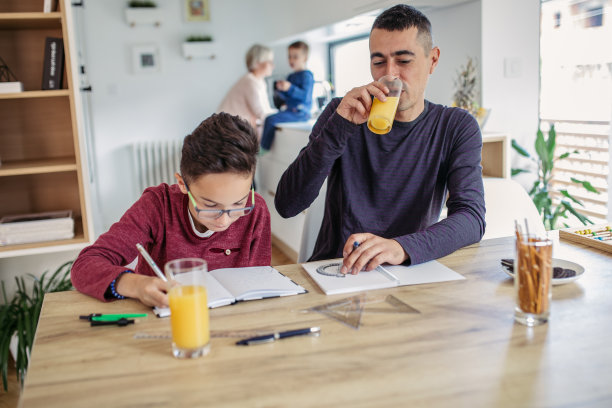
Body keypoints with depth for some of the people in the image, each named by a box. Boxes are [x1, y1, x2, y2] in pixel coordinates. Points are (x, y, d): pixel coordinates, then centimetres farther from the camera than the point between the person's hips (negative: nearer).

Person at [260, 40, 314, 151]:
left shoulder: (306, 75, -11)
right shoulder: (291, 76, 17)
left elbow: (305, 96, -23)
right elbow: (286, 97, 18)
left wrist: (290, 88, -30)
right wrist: (281, 89, -2)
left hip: (300, 112, -10)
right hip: (291, 110, 10)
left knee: (270, 120, -20)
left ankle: (264, 149, -12)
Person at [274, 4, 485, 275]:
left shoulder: (457, 127, 2)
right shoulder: (342, 114, 1)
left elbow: (472, 217, -12)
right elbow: (286, 205, -8)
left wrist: (401, 247, -31)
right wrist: (338, 128, -19)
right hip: (333, 272, -2)